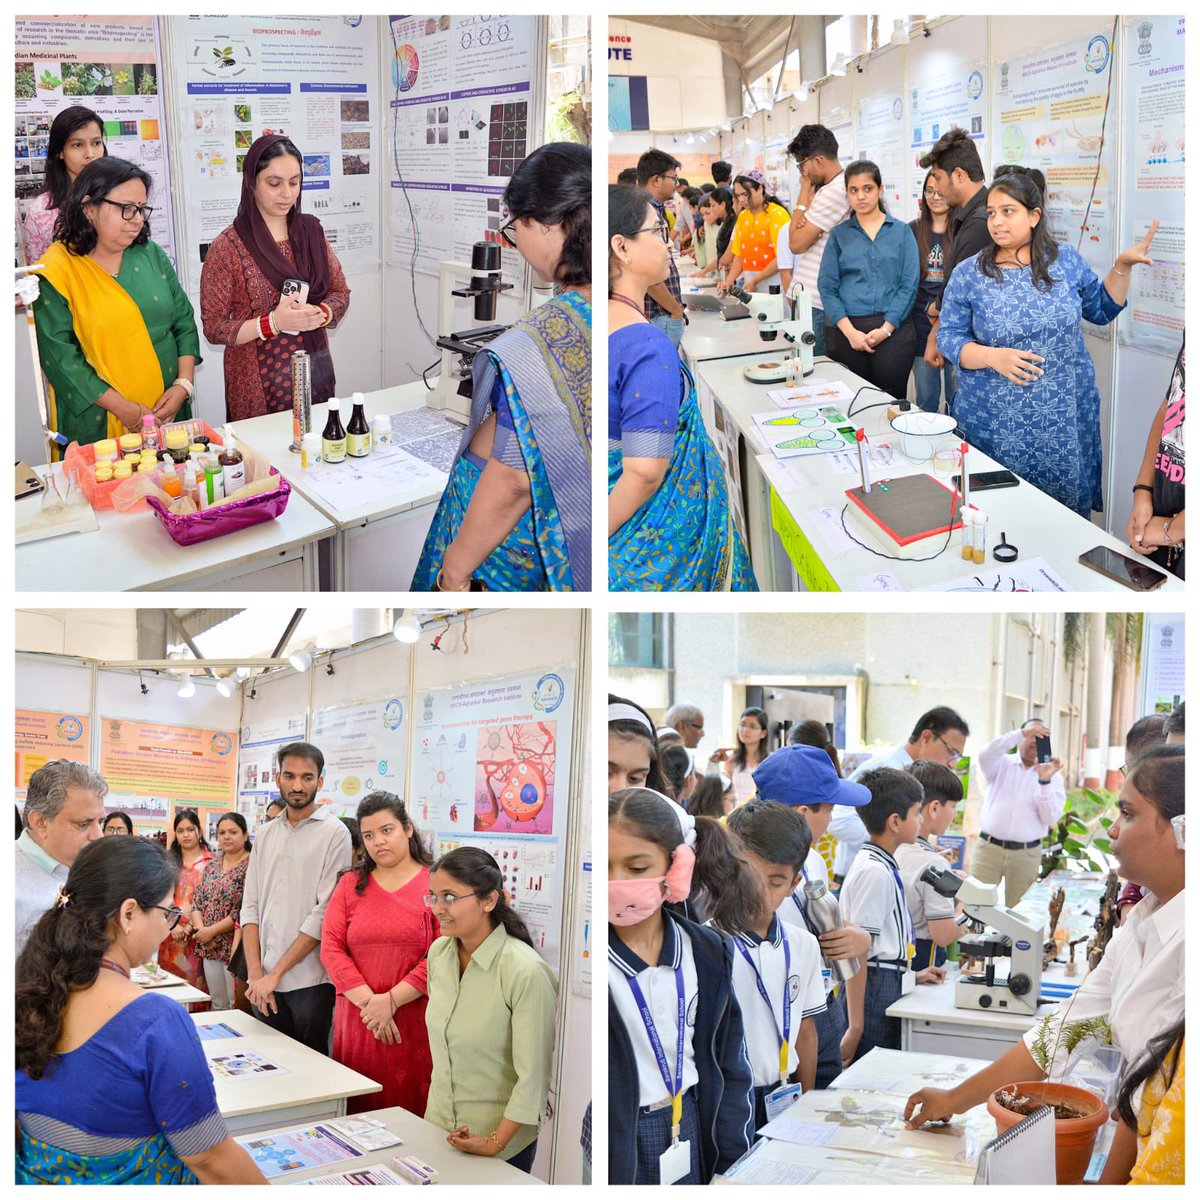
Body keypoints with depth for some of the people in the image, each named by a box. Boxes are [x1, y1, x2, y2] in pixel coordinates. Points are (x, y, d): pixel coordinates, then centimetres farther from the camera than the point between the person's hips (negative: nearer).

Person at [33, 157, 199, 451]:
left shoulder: (152, 254, 7)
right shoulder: (56, 269, -9)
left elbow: (184, 322, 9)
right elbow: (59, 356, -15)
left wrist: (183, 384, -7)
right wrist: (123, 408, -19)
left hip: (169, 414, 5)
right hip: (96, 426, -5)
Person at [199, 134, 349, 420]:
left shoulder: (310, 230, 4)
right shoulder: (227, 247, -8)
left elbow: (340, 293, 10)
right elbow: (214, 328, -9)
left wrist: (319, 314, -12)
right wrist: (273, 323, -22)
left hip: (315, 374, 4)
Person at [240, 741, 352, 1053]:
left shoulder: (334, 833, -6)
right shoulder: (266, 835, 11)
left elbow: (324, 913, -12)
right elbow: (250, 906, 8)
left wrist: (276, 973, -12)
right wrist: (255, 974, -4)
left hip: (309, 981, -5)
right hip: (265, 981, 5)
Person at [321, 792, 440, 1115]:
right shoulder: (350, 885, 12)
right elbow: (331, 947, 2)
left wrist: (391, 1001, -13)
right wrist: (369, 1001, -10)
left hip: (414, 1023, -3)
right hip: (356, 1022, 3)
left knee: (411, 1113, -1)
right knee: (358, 1114, 4)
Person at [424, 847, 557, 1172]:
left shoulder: (525, 972, -25)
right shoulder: (439, 952, -3)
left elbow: (533, 1076, -21)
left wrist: (495, 1143, -16)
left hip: (500, 1137, -6)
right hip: (437, 1123, 6)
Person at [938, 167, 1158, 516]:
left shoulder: (1067, 261, 4)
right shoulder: (968, 275, -2)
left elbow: (1102, 310, 15)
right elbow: (948, 336, -1)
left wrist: (1122, 266, 1)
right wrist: (992, 356, -18)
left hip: (1065, 418, 2)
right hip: (996, 423, -2)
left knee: (1067, 503, 6)